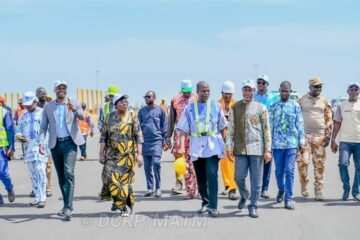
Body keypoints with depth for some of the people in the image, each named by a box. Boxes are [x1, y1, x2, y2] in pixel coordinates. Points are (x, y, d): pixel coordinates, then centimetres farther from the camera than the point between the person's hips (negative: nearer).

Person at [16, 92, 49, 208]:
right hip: (28, 148, 6)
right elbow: (18, 130, 18)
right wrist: (19, 136, -5)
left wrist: (44, 145, -15)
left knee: (40, 172, -12)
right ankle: (37, 198, 14)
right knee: (32, 174, 7)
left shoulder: (43, 113, 1)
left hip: (40, 147, -6)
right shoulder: (24, 116, 18)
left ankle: (42, 198, -11)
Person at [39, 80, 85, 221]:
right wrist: (42, 142, -6)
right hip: (55, 144, 3)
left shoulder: (74, 103, 2)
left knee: (69, 173, -16)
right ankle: (66, 205, 22)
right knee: (61, 176, 10)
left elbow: (82, 117, -15)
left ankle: (68, 208, -18)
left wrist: (75, 110, -36)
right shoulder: (48, 106, 8)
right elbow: (44, 126, 9)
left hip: (70, 142, -3)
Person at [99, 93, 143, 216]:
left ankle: (126, 207, 15)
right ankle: (118, 200, 19)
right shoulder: (109, 118, 7)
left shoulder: (132, 117, 1)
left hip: (127, 155, -2)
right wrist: (101, 154, 3)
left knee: (125, 180, 0)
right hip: (112, 154, 2)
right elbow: (103, 137, 8)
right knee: (110, 178, -6)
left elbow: (138, 137, -3)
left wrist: (139, 154, -10)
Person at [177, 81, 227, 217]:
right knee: (200, 177, 11)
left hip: (213, 146, -2)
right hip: (196, 147, 2)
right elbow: (183, 129, -1)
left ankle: (213, 207, -9)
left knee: (211, 175, -14)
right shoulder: (190, 108, 3)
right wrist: (182, 146, -11)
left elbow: (222, 127, 10)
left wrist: (222, 143, 7)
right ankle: (205, 202, 29)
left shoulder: (216, 106, 3)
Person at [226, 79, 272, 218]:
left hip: (257, 149, -1)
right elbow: (230, 128, 8)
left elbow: (266, 130, 2)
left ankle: (253, 206, 13)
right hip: (240, 149, 1)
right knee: (239, 177, 2)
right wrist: (229, 146, 0)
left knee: (256, 180, 1)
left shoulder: (260, 108, 3)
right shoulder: (235, 107, 8)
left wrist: (268, 150, -4)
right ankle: (244, 195, 31)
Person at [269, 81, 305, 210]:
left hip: (292, 143, -1)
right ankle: (281, 189, 36)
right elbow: (270, 125, 7)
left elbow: (300, 124, 4)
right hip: (277, 143, 1)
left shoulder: (295, 106, 4)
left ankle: (288, 198, -1)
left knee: (290, 171, -6)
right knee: (279, 170, 11)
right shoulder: (273, 106, 6)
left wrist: (302, 141, 0)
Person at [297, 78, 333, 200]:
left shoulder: (325, 102, 8)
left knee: (319, 164, 1)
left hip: (320, 136, 1)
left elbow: (329, 120, 9)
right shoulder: (301, 101, 4)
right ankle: (304, 185, 12)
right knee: (302, 161, -10)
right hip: (304, 135, -1)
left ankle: (319, 191, 7)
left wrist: (328, 136, 1)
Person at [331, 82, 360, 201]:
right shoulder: (342, 106, 8)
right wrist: (333, 140, 1)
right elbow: (337, 124, 7)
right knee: (343, 163, -13)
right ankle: (346, 189, 4)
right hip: (345, 141, -1)